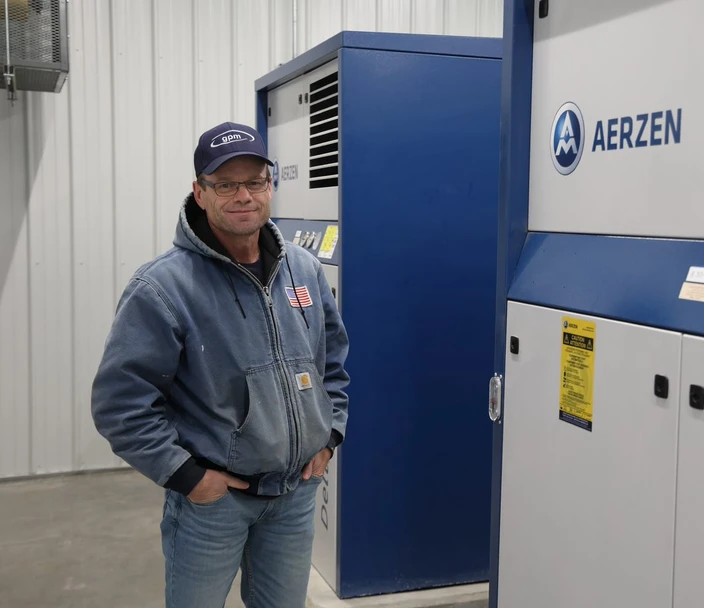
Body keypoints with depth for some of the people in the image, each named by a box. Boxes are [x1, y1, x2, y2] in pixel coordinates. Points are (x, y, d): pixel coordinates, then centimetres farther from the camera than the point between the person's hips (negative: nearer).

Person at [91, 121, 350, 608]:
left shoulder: (305, 269, 1)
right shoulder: (164, 286, -17)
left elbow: (335, 359, 15)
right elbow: (120, 399, -17)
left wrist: (329, 435, 8)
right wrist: (184, 474, -16)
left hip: (297, 491, 5)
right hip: (211, 495, -4)